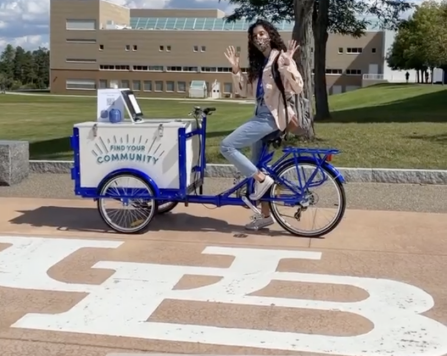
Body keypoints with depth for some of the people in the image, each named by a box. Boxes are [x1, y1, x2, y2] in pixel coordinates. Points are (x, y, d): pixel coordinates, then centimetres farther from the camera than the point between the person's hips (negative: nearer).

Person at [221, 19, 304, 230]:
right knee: (258, 167, 11)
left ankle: (262, 179, -8)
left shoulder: (280, 58, -7)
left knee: (227, 146, -18)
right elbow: (244, 91, 14)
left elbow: (298, 88, -17)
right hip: (261, 115, 9)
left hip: (271, 116, -9)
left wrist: (288, 65, -28)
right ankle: (265, 215, 20)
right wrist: (236, 69, 3)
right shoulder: (257, 63, 17)